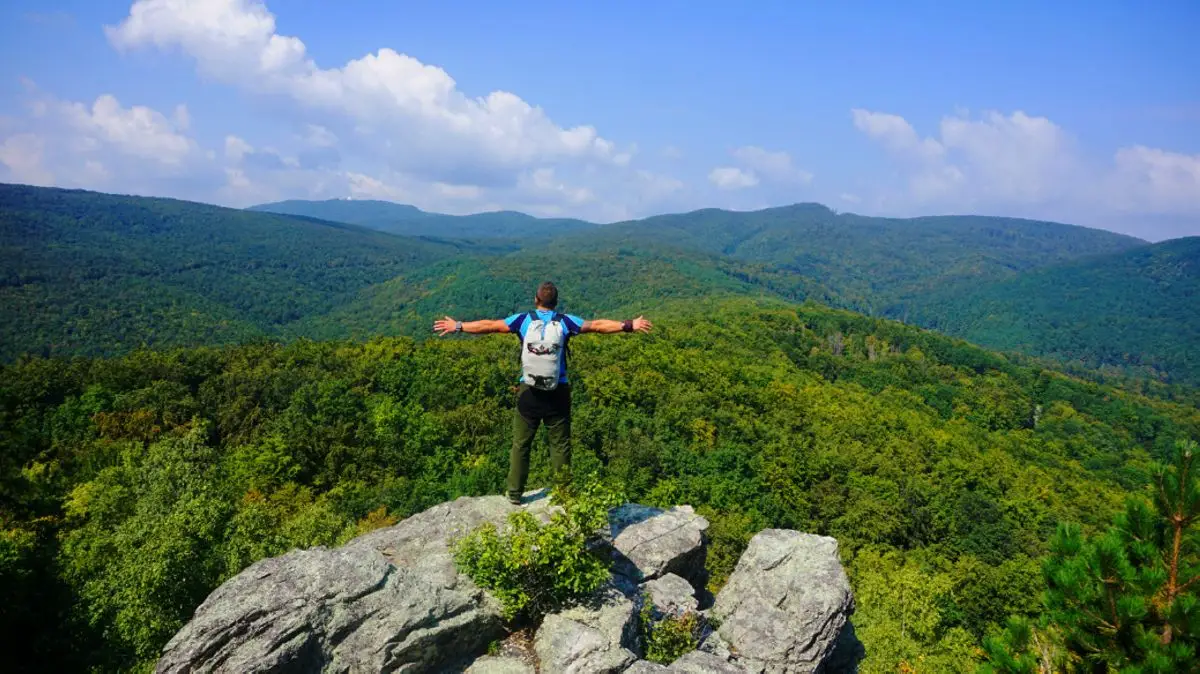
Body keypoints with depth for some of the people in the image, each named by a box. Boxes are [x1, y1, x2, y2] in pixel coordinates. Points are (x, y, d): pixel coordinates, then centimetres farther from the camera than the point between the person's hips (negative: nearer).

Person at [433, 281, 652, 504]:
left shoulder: (524, 319, -2)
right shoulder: (564, 321, -3)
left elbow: (489, 325, 1)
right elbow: (598, 325, -3)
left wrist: (458, 326, 11)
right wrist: (629, 326, 5)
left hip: (529, 392, 1)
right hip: (558, 394, 0)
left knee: (521, 443, 10)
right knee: (560, 444, 8)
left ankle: (515, 493, 16)